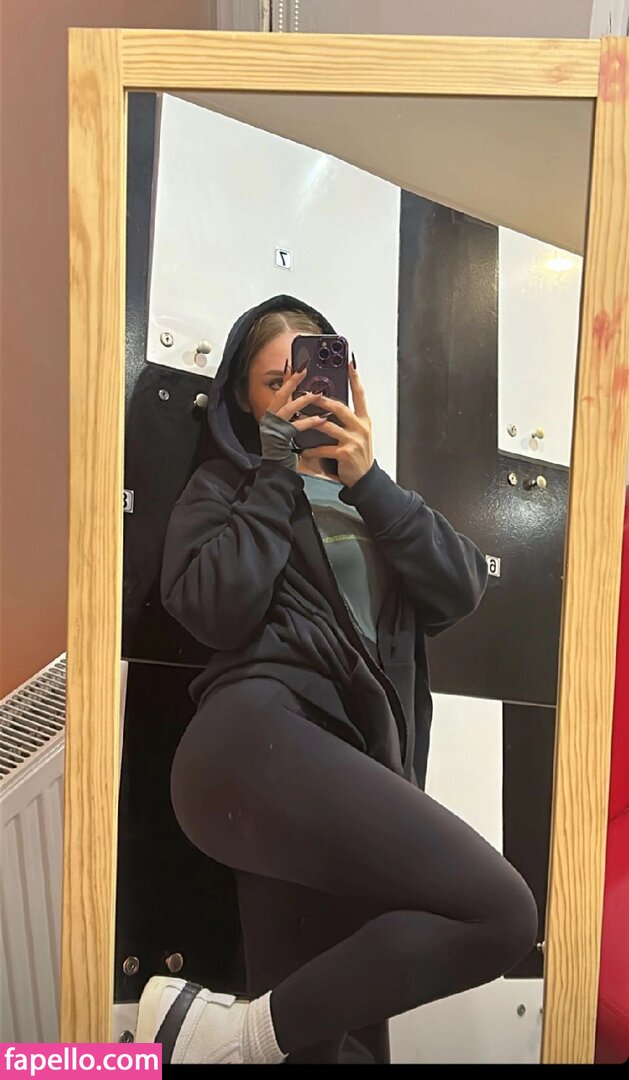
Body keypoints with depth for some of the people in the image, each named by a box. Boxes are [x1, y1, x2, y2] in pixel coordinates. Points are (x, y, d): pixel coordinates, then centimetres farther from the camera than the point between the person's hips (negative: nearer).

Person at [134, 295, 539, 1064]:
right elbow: (217, 614, -7)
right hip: (264, 737, -6)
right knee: (501, 912, -19)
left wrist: (368, 481, 0)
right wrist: (279, 472, 0)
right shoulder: (225, 486, 14)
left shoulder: (370, 499, 28)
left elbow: (460, 591, 9)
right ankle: (228, 1033, -11)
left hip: (349, 766, 6)